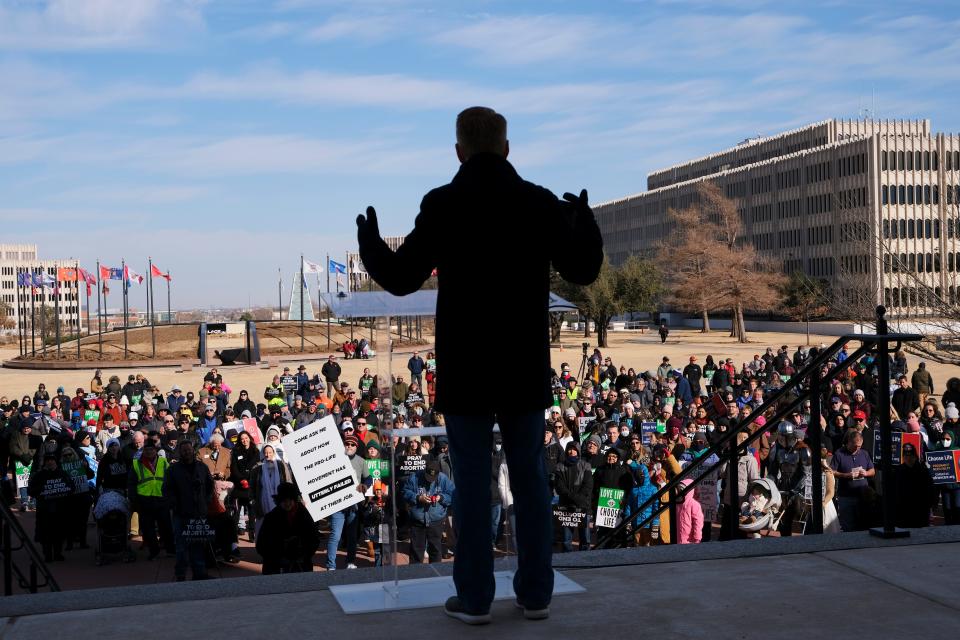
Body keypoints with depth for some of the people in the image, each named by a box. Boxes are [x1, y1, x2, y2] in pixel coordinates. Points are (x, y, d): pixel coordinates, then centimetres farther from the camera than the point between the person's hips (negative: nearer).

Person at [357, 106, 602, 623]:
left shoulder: (442, 205, -8)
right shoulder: (541, 203, 0)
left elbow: (401, 279, -6)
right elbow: (583, 271, 4)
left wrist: (368, 243, 14)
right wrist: (585, 220, 23)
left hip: (465, 367, -2)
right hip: (524, 365, 3)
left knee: (472, 479, 4)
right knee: (530, 476, 10)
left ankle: (474, 597, 8)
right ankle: (535, 591, 15)